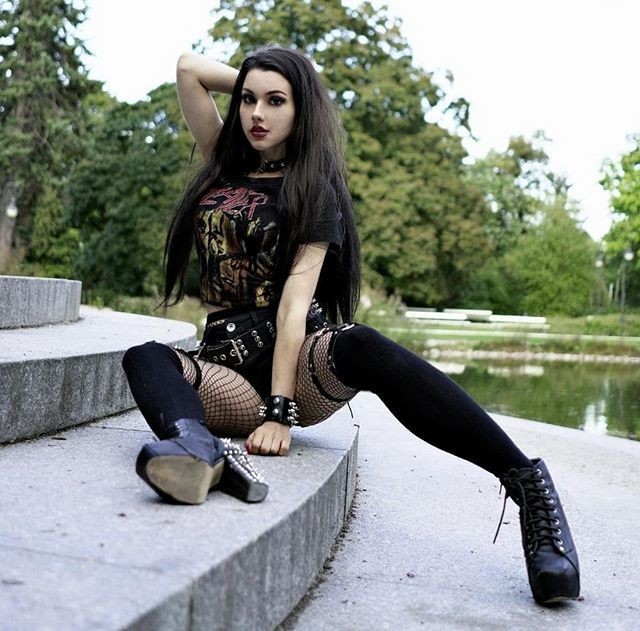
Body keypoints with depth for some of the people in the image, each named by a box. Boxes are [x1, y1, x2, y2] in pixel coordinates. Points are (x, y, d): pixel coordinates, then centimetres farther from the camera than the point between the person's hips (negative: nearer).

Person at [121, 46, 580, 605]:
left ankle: (527, 482, -42)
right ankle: (200, 451, -60)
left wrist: (280, 410, -20)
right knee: (144, 358, -27)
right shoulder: (226, 167, 19)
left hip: (305, 359, -4)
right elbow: (188, 69, 18)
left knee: (363, 347, -38)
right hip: (228, 366, 4)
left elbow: (297, 296, -11)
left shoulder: (314, 187, 4)